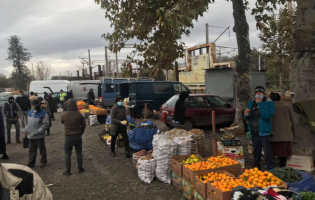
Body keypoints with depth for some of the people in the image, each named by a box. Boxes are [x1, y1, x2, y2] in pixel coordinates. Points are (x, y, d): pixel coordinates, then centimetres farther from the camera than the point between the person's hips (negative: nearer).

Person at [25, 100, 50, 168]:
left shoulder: (43, 113, -10)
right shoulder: (31, 112, 12)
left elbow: (46, 124, -15)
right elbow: (29, 122, 21)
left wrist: (39, 131, -19)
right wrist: (26, 130, 11)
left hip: (39, 136, -6)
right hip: (30, 135, 6)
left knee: (42, 149, 7)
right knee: (32, 150, 14)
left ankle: (43, 162, 23)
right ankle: (31, 163, 23)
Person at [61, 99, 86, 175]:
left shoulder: (64, 114, -12)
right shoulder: (79, 114, -9)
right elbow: (83, 125, 0)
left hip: (68, 137, -1)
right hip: (78, 136, 1)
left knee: (68, 154, 11)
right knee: (79, 153, 14)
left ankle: (68, 171, 17)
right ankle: (80, 169, 23)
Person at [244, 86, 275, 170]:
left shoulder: (269, 103, -7)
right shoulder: (251, 103, 10)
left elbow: (267, 115, -25)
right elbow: (247, 118, 14)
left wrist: (260, 103, -23)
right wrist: (246, 115, -10)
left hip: (264, 132, -6)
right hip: (254, 132, 6)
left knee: (267, 153, -7)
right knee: (256, 152, 18)